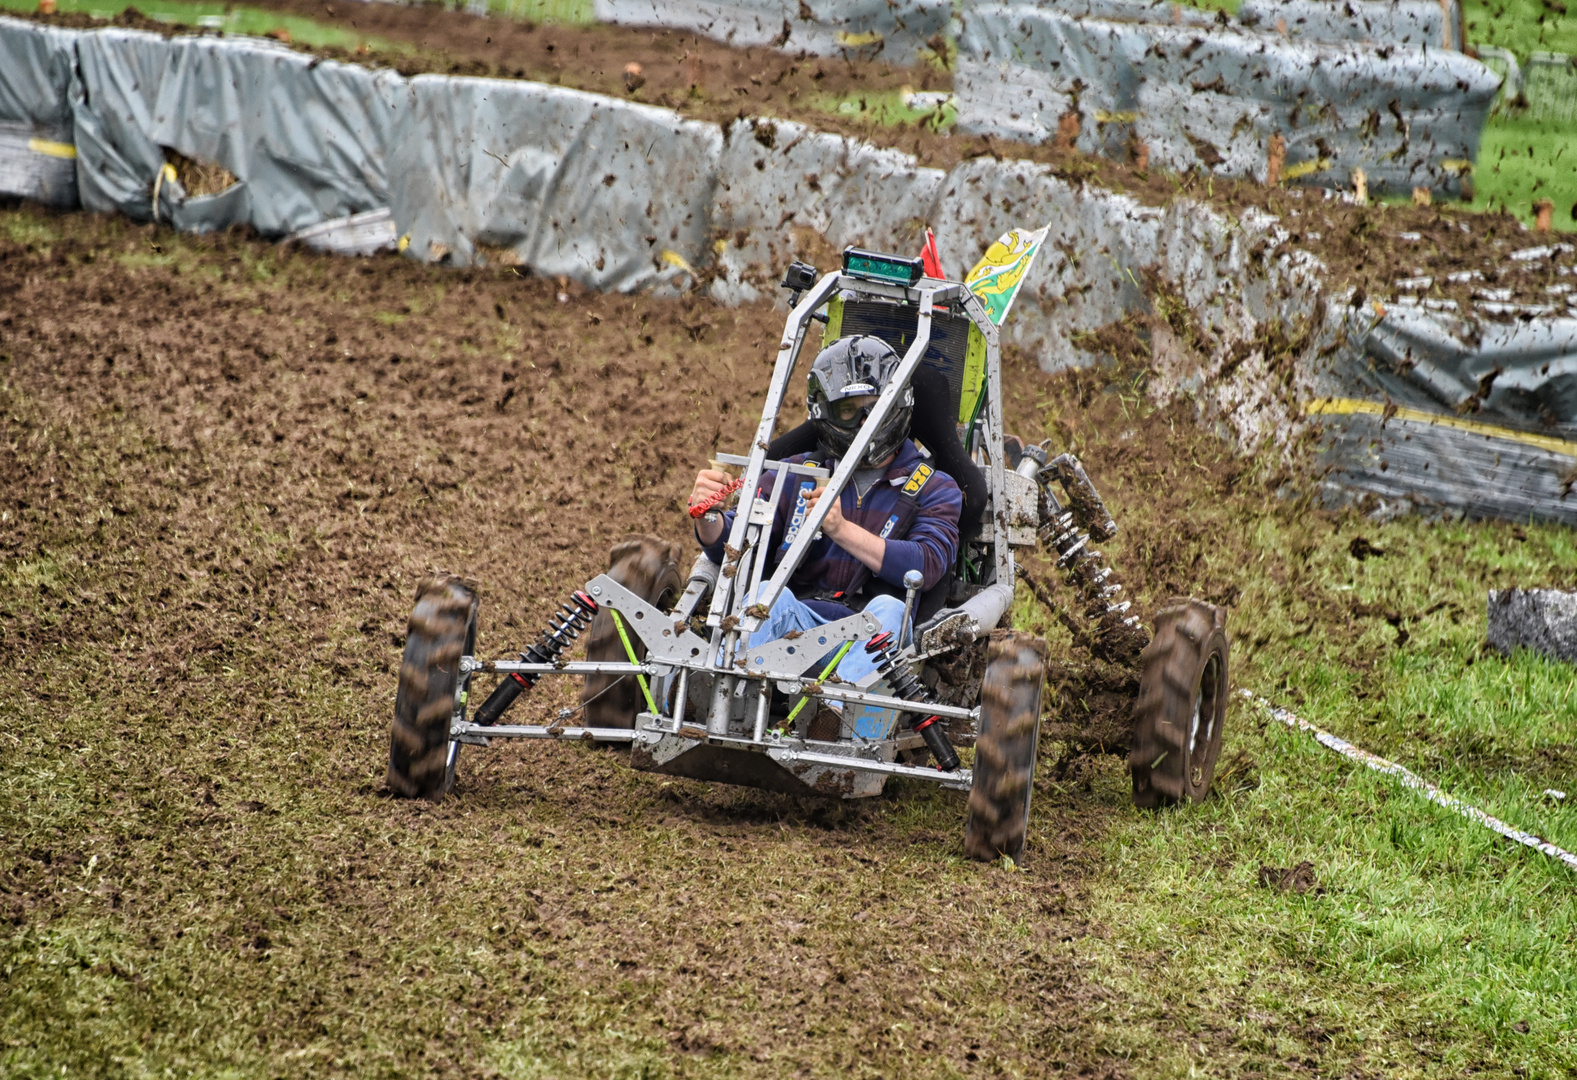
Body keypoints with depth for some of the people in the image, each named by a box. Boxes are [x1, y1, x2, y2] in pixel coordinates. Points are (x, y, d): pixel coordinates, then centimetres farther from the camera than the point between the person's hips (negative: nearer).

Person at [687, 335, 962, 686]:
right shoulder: (795, 476, 21)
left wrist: (841, 528, -18)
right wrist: (709, 518, -15)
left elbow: (928, 565, -5)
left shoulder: (934, 489, 15)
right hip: (792, 622, 2)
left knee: (887, 608, -35)